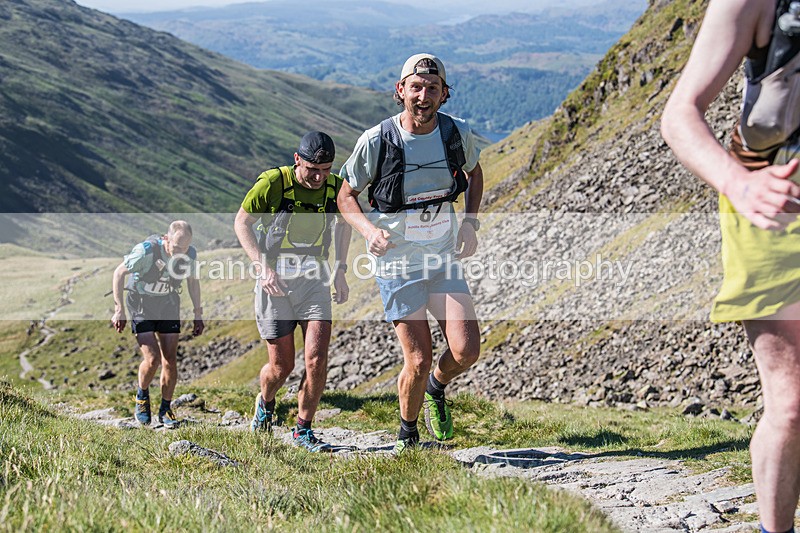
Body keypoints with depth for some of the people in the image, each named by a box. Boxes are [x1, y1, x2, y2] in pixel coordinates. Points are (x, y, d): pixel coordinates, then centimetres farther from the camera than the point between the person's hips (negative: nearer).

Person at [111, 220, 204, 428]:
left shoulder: (190, 254, -16)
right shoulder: (146, 250, -29)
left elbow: (193, 281, 5)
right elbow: (119, 273, -15)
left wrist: (198, 315, 8)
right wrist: (119, 310, -16)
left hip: (168, 304, 4)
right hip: (141, 304, -4)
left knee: (170, 360, -1)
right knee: (152, 359, -14)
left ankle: (166, 410, 16)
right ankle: (142, 395, 16)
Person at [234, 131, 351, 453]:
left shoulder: (336, 187, -4)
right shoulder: (272, 183, -15)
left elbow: (343, 222, 17)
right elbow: (242, 223, -5)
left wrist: (340, 270, 9)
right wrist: (263, 267, -16)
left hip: (314, 279, 2)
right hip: (275, 280, -2)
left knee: (317, 359, -11)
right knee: (281, 366, 3)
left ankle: (303, 431, 8)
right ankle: (265, 402, 39)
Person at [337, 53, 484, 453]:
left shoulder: (457, 133, -5)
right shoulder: (376, 141, -14)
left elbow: (474, 172, 17)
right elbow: (346, 197, -1)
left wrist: (470, 222, 2)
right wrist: (370, 230, -21)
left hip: (445, 258, 3)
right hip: (397, 262, -3)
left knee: (466, 351, -11)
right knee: (419, 361, -6)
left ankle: (437, 386, 25)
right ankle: (407, 435, 22)